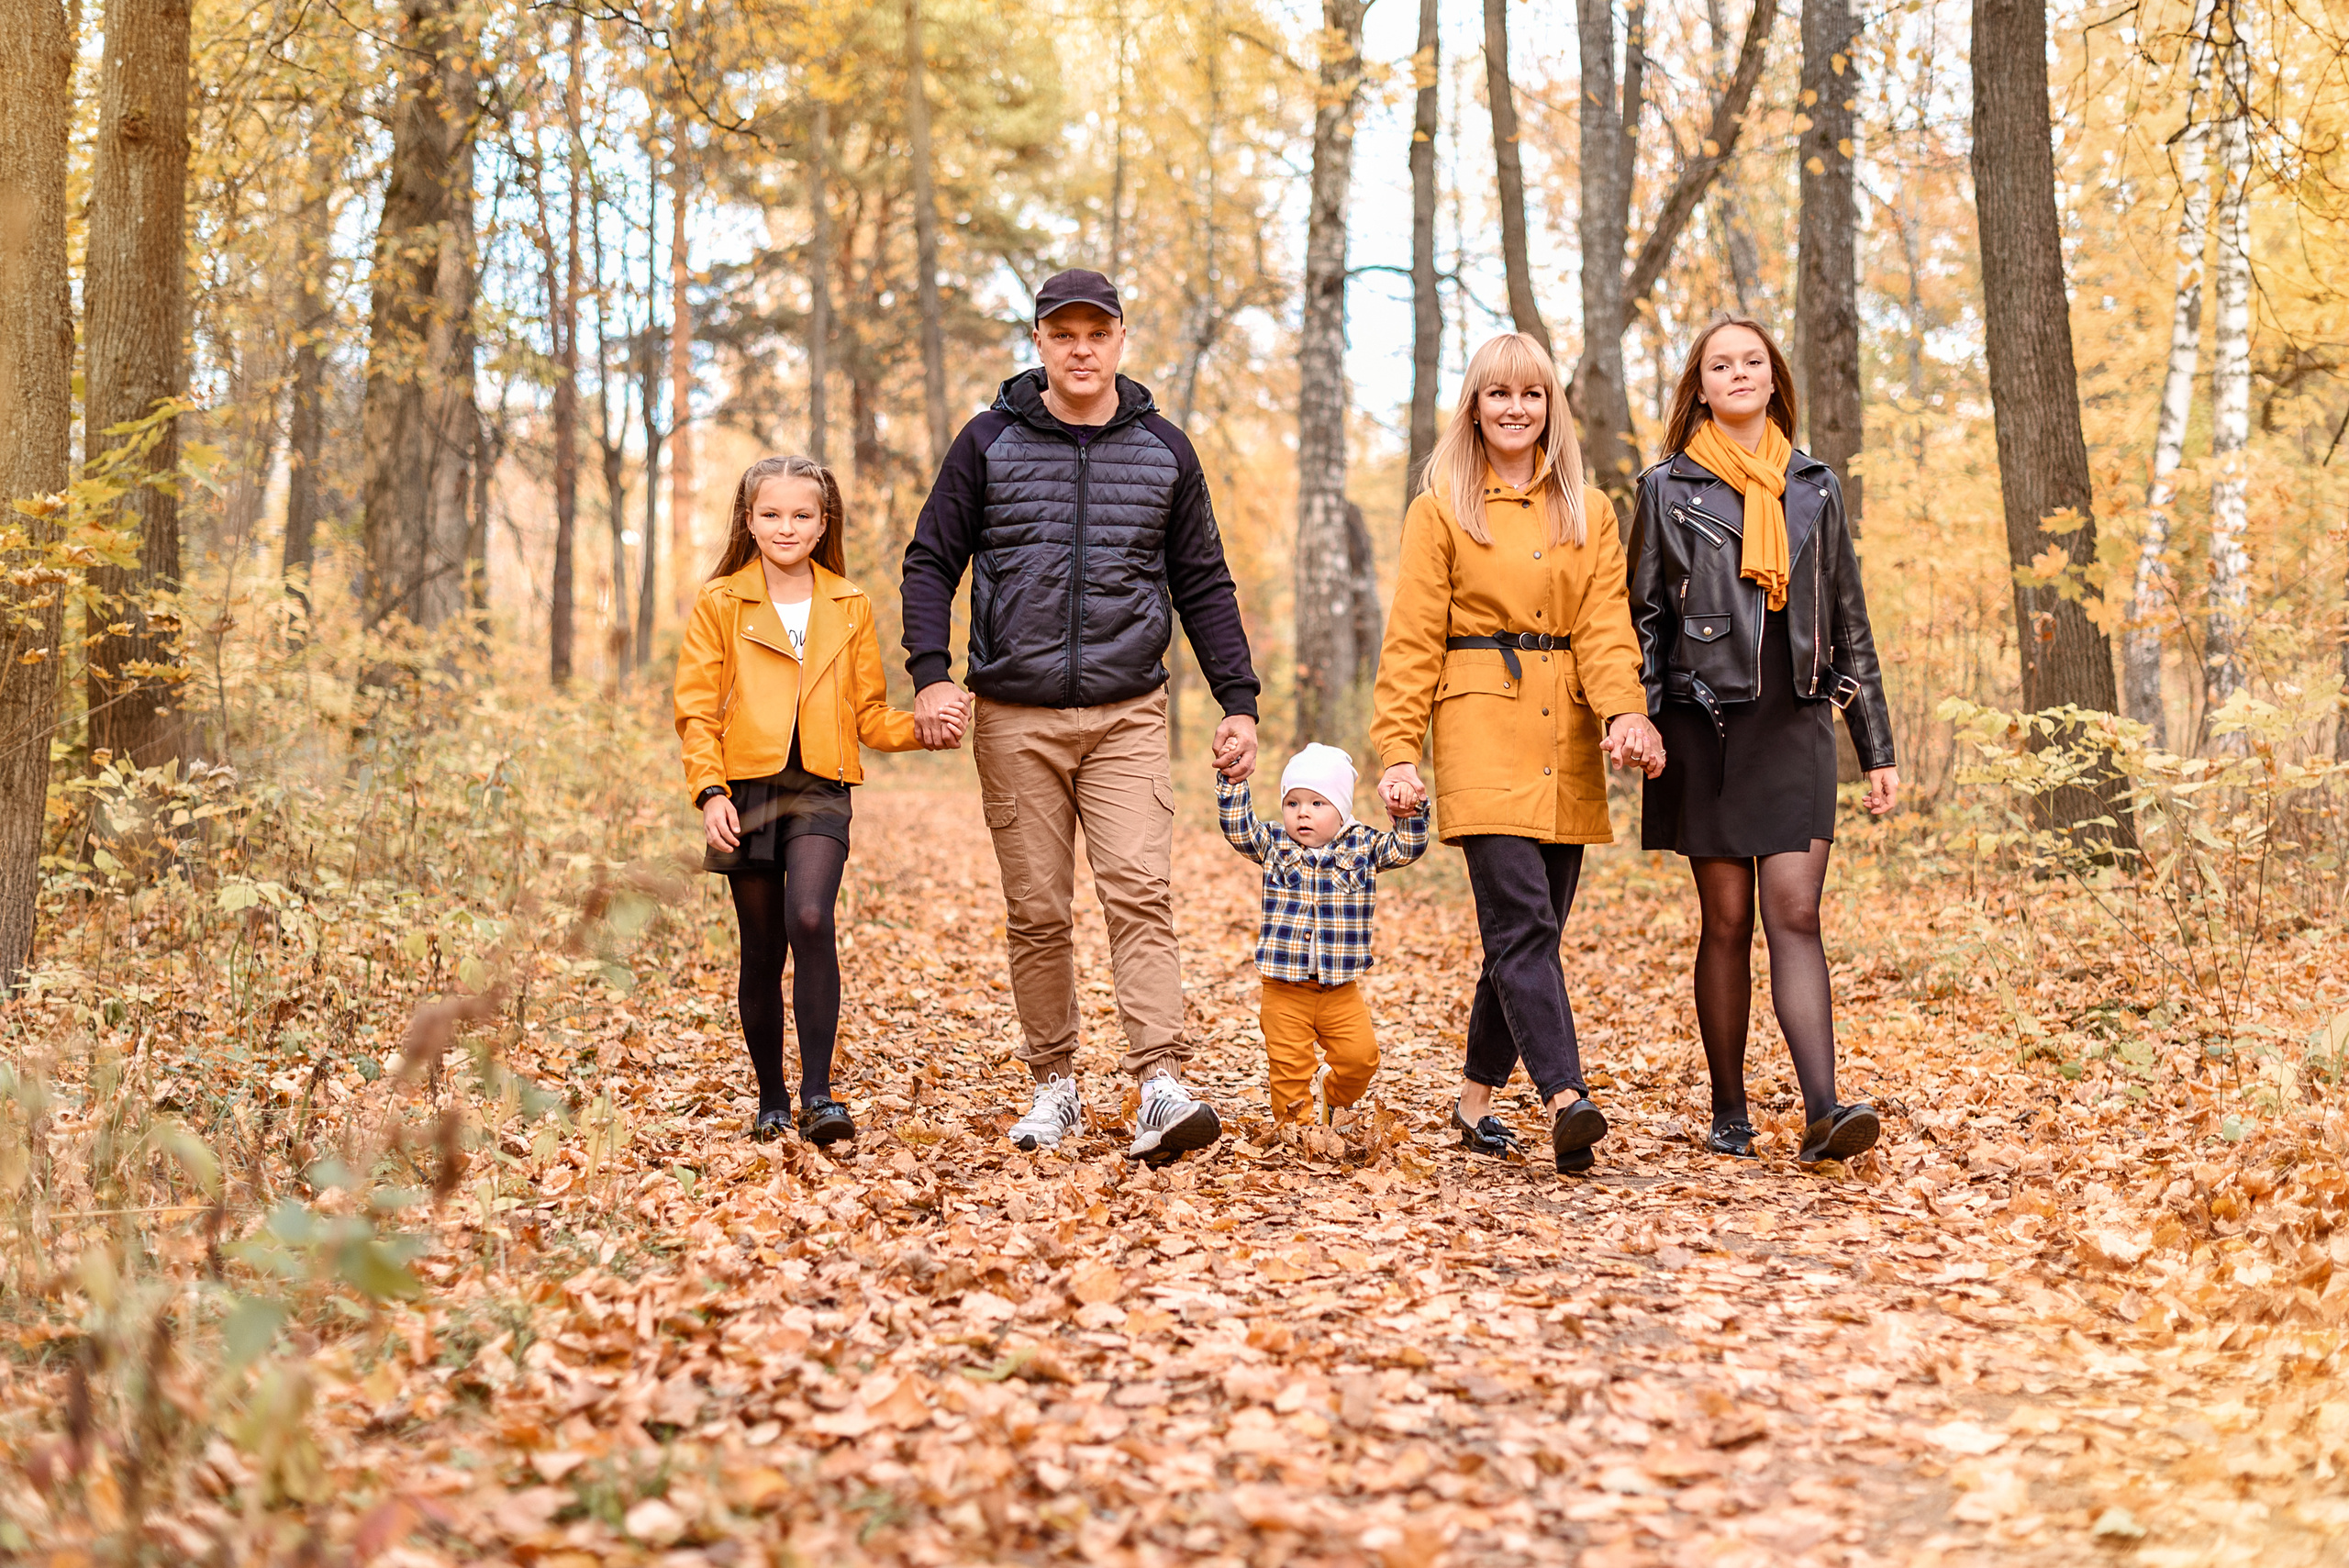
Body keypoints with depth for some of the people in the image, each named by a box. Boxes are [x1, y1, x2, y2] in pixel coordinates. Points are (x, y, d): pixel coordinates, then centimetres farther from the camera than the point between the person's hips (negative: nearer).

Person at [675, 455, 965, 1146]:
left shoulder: (849, 607, 11)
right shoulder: (719, 603, 5)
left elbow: (869, 712, 13)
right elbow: (696, 709, 2)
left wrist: (923, 728, -5)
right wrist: (711, 791, -10)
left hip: (820, 791, 0)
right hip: (748, 789, 0)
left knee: (811, 920, -22)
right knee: (762, 952, 5)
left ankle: (818, 1093, -21)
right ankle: (771, 1100, 20)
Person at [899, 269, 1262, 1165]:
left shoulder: (1164, 451, 9)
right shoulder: (990, 443, 5)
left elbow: (1203, 585, 13)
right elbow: (931, 561, 7)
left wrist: (1239, 701, 6)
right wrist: (931, 673, -7)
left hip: (1128, 717, 0)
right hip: (1017, 719, 0)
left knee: (1139, 890, -14)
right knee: (1036, 911, 3)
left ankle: (1160, 1088, -19)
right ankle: (1054, 1085, 15)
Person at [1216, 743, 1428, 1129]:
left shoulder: (1362, 846, 4)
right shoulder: (1274, 846, 4)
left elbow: (1407, 847, 1)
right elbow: (1237, 826, -7)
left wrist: (1409, 810, -15)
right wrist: (1233, 779, -16)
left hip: (1341, 990, 1)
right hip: (1284, 990, 0)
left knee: (1360, 1055, -8)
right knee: (1289, 1068, -1)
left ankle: (1333, 1098, 21)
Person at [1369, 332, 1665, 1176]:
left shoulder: (1588, 512, 15)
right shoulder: (1442, 507, 5)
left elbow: (1606, 624, 4)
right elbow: (1412, 637, 1)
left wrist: (1626, 712, -14)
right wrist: (1398, 749, -7)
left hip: (1566, 741, 4)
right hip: (1482, 730, -4)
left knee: (1530, 928, 5)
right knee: (1522, 920, -16)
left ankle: (1475, 1097, 20)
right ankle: (1567, 1103, -24)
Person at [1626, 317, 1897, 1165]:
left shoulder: (1815, 488, 11)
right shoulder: (1668, 489, 5)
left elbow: (1850, 624, 13)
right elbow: (1642, 617, 5)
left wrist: (1878, 749, 10)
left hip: (1795, 724, 1)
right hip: (1707, 723, -1)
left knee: (1795, 913, -9)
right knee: (1727, 921, 2)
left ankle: (1822, 1111, -17)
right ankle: (1729, 1115, 12)